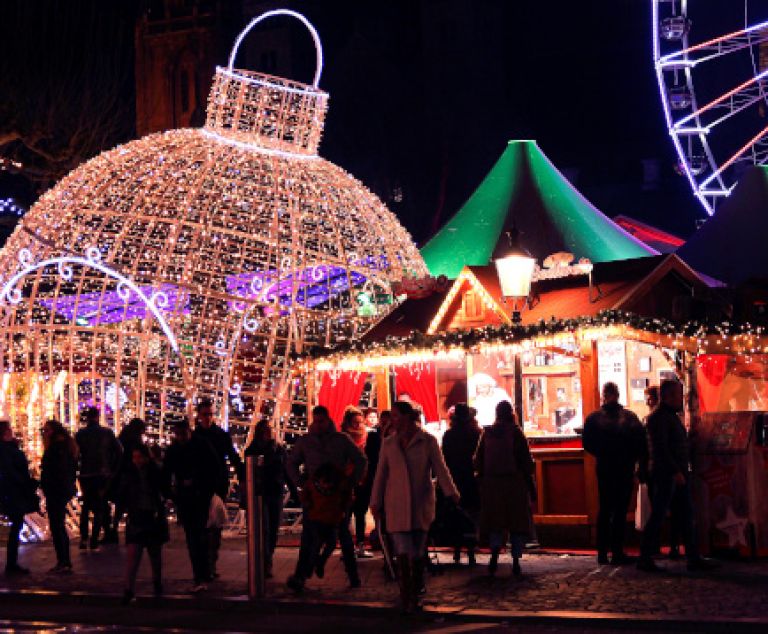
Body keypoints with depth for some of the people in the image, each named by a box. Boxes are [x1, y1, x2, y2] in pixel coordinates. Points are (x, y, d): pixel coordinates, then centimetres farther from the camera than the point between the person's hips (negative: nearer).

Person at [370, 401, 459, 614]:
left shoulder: (428, 441, 0)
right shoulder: (388, 444, 7)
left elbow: (440, 469, -4)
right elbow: (381, 475, 11)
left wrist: (451, 493, -14)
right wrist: (376, 503, 10)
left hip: (421, 506, -1)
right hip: (396, 506, 1)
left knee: (417, 555, 7)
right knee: (403, 553, -10)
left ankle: (414, 596, 23)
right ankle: (406, 601, -9)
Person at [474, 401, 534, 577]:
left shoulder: (487, 433, 2)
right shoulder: (516, 432, -8)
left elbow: (478, 460, 7)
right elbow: (526, 460, -6)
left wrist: (482, 480, 15)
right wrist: (530, 483, 1)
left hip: (491, 483, 2)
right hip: (515, 483, -2)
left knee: (495, 522, 8)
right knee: (517, 522, 6)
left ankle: (495, 554, -13)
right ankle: (516, 561, 4)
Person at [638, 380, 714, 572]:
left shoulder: (671, 416, 18)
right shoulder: (658, 417, -12)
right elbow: (661, 448, -19)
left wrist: (683, 471, 13)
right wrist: (676, 471, -22)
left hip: (679, 473, 10)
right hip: (666, 474, -10)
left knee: (687, 514, 7)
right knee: (658, 515, -5)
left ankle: (693, 558, 9)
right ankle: (645, 558, 1)